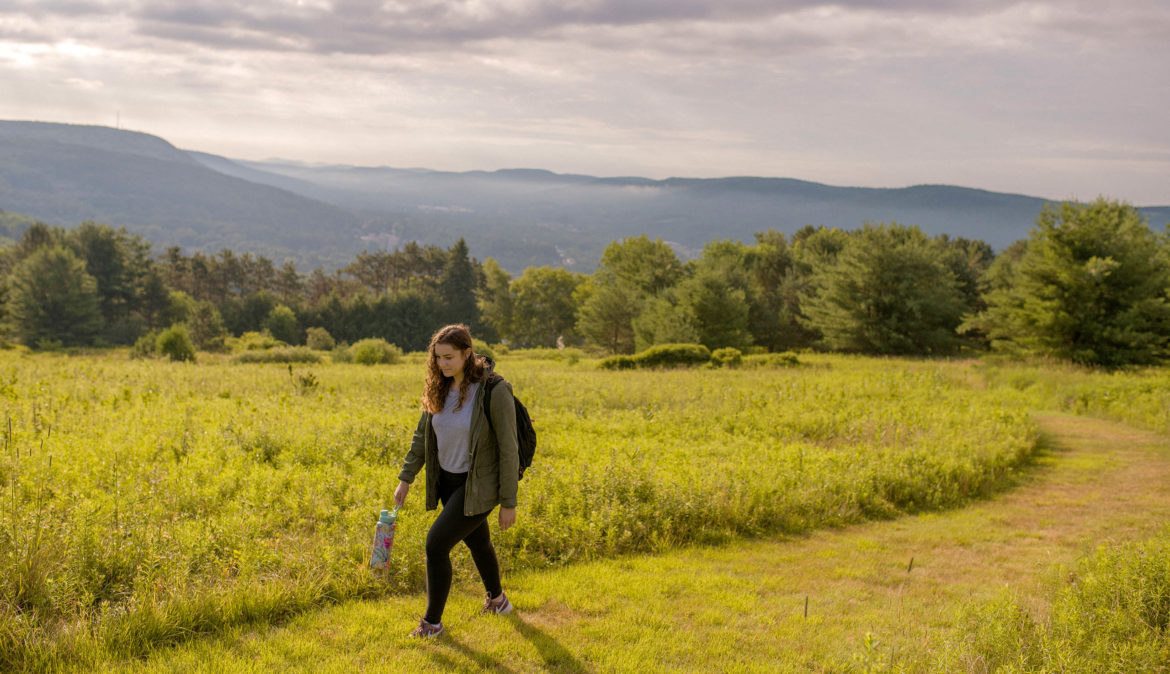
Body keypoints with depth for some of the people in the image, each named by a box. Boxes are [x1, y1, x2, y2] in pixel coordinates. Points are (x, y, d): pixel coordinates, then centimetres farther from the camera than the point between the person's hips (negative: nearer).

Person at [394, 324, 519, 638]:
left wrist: (509, 503, -15)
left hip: (478, 486, -7)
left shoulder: (494, 391, -22)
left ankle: (432, 621, 5)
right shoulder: (440, 388, -3)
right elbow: (422, 435, 9)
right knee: (477, 542, 24)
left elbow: (508, 448, -18)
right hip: (448, 481, 7)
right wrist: (405, 478, 5)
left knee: (436, 545, -11)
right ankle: (497, 600, 48)